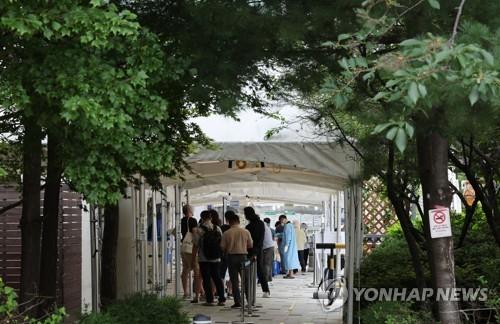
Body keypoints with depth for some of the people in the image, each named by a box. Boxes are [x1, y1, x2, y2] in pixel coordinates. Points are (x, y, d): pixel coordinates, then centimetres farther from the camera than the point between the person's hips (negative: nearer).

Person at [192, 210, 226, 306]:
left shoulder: (199, 230, -9)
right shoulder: (218, 229, 4)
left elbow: (195, 246, -9)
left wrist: (193, 258, -1)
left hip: (204, 259, -4)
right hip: (216, 259, 4)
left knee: (206, 280, 3)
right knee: (217, 278, 12)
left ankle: (209, 300, 1)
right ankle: (222, 299, 9)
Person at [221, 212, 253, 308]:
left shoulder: (226, 233, -7)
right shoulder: (245, 232, -3)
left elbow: (222, 247, -4)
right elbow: (250, 245, 3)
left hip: (231, 257, -1)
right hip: (243, 256, 1)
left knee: (234, 280, 3)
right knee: (246, 279, 12)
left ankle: (237, 301, 0)